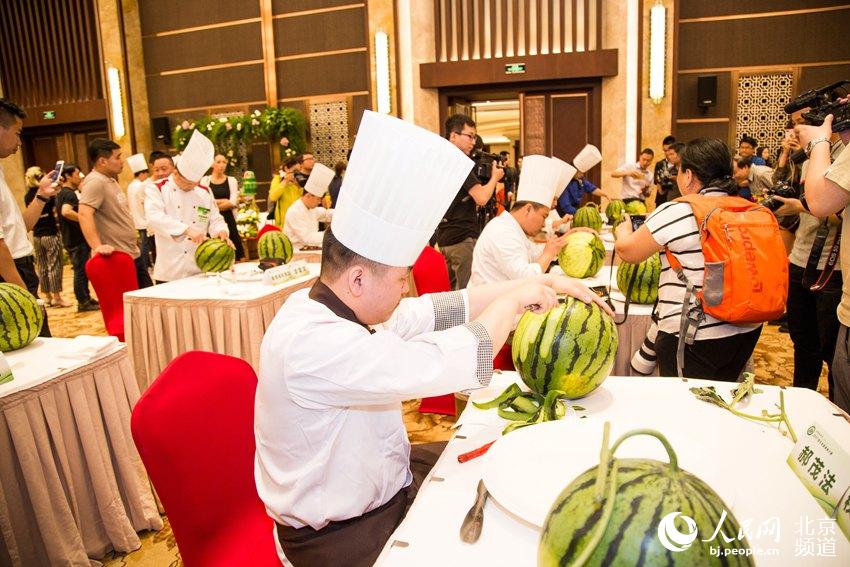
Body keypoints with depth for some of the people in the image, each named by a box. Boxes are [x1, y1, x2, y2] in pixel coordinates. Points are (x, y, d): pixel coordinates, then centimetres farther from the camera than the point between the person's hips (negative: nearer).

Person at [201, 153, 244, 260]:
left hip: (227, 220, 0)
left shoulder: (231, 180, 8)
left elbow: (233, 203, -4)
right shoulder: (205, 180, 7)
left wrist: (213, 203, -6)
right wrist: (223, 201, -5)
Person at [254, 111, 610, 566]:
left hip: (381, 476, 8)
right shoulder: (311, 342, -34)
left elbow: (438, 310, -1)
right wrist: (513, 300, -20)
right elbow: (455, 364, -38)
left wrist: (545, 282, -3)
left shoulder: (336, 307, -6)